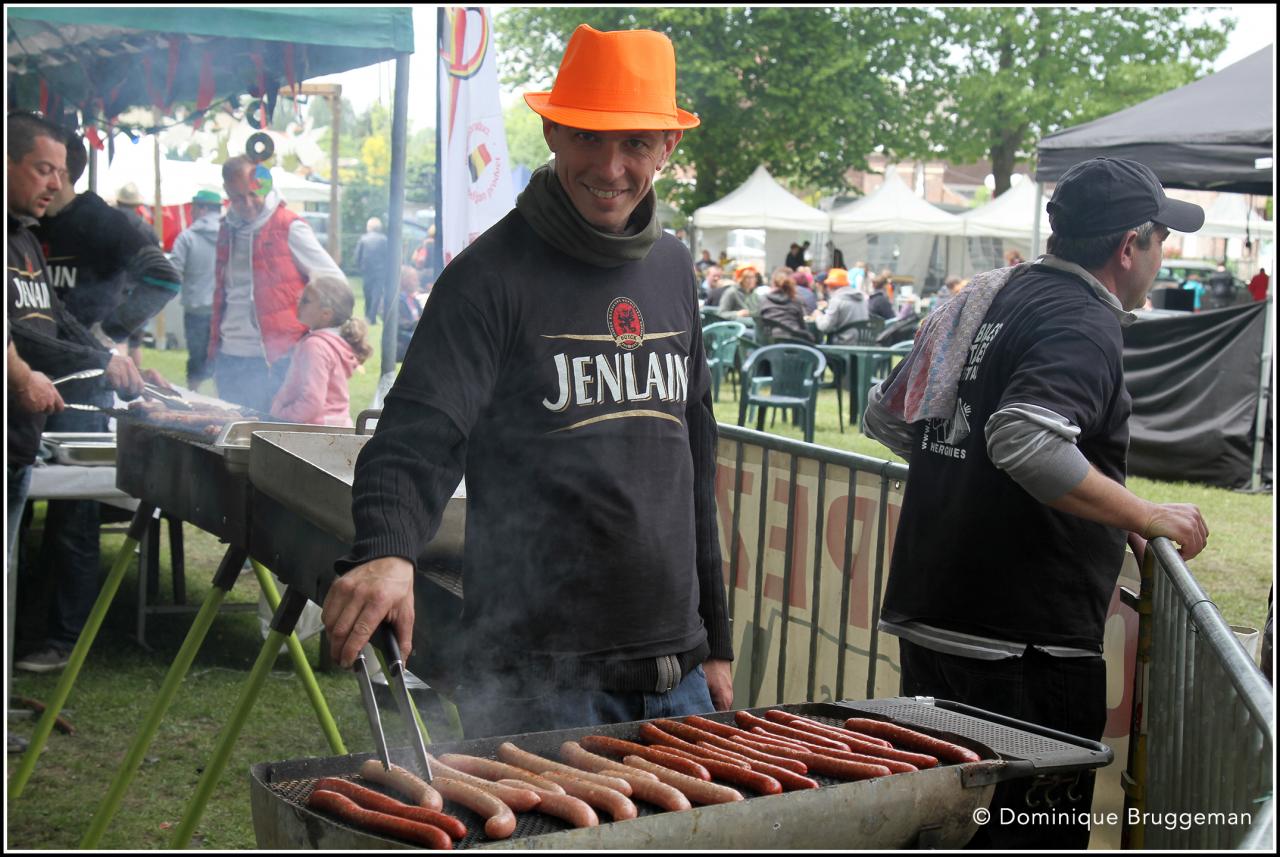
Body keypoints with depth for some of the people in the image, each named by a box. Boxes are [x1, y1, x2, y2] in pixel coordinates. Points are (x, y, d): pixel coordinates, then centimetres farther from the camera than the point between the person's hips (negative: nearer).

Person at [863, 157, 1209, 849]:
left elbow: (883, 415, 21)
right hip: (1025, 642, -9)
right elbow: (1026, 438, -31)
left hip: (925, 621, 9)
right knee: (1036, 835, 2)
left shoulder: (984, 297, 14)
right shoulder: (1084, 323, -13)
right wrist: (1146, 517, -21)